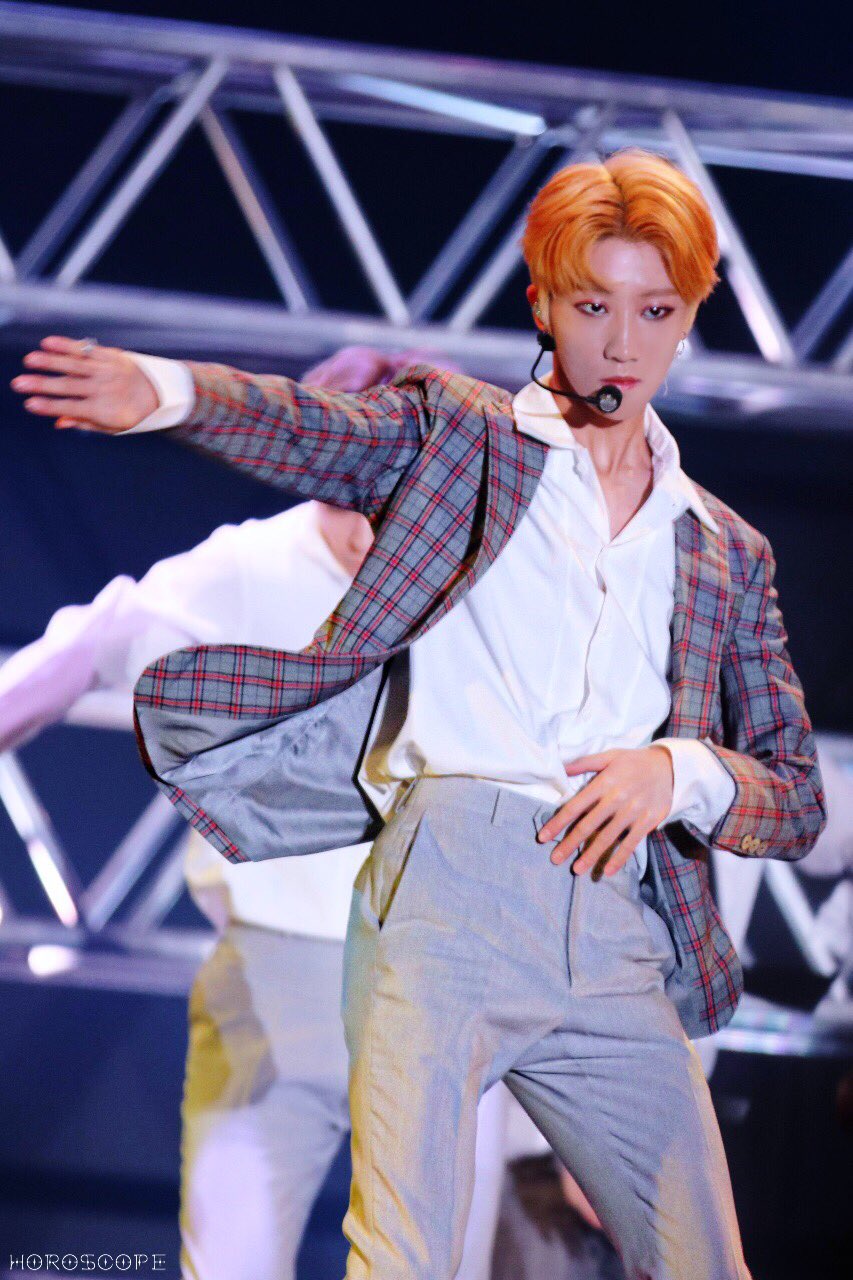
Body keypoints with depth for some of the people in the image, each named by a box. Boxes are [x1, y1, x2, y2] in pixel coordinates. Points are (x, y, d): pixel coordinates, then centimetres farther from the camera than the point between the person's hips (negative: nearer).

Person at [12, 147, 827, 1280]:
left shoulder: (729, 556, 23)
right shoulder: (456, 428, 15)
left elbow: (799, 800, 21)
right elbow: (308, 431, -5)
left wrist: (684, 770, -1)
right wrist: (169, 392, -27)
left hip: (620, 942, 4)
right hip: (447, 884, -4)